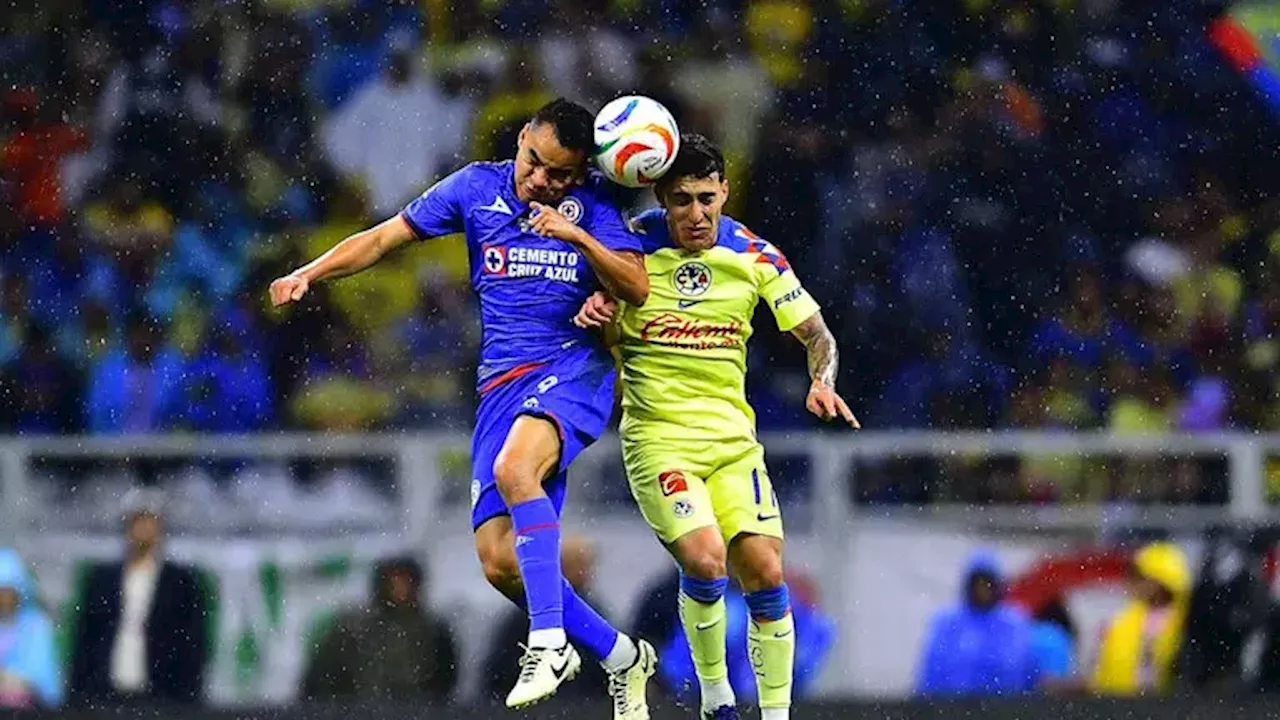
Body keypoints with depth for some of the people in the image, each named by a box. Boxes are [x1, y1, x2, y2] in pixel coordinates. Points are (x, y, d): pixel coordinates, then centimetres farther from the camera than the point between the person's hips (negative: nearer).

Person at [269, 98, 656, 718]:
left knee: (514, 468, -36)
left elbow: (637, 289, -5)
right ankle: (620, 656, 13)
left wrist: (577, 237, -18)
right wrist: (310, 273, -1)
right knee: (500, 562, -6)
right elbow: (385, 237, 11)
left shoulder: (592, 202, 1)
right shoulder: (477, 188, 7)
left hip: (572, 369, -4)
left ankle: (548, 643, -34)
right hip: (500, 383, 4)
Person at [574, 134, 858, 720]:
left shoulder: (755, 257, -1)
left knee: (764, 572, -7)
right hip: (657, 436, -3)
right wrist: (595, 308, -15)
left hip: (732, 435, 3)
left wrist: (822, 381, -15)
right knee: (705, 562, -21)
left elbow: (816, 334, 5)